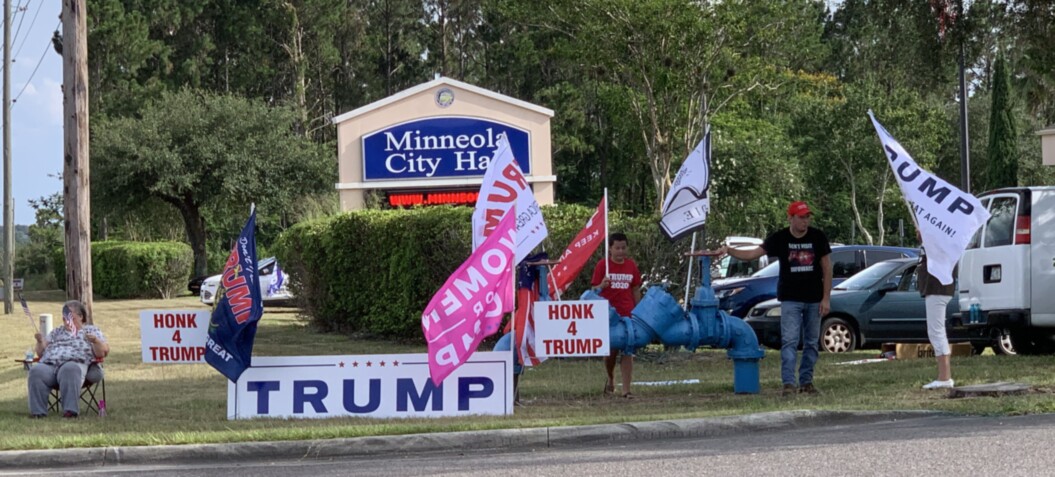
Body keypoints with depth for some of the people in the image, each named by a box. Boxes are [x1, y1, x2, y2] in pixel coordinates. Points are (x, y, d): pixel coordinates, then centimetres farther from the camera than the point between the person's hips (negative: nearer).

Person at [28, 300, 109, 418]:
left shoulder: (91, 331, 21)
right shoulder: (56, 332, 32)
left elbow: (101, 353, 8)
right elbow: (41, 353, 27)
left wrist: (95, 341, -11)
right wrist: (40, 342, 7)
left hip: (74, 363, -3)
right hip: (49, 364, 3)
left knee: (69, 370, -40)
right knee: (36, 371, -30)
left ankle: (70, 410, -44)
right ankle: (38, 411, -33)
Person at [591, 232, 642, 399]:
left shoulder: (631, 265, 7)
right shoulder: (602, 265, -2)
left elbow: (636, 291, 13)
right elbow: (594, 290, -1)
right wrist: (601, 285, -24)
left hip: (627, 315, 2)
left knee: (627, 351, -2)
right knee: (611, 350, 1)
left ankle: (626, 390, -1)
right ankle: (610, 379, 30)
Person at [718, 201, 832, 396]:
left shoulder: (818, 237, 0)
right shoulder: (779, 239, -3)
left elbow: (827, 268, 2)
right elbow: (753, 253, -9)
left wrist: (826, 298, -3)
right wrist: (729, 250, -26)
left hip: (814, 299, 2)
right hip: (790, 299, -2)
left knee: (812, 343, 7)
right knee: (789, 341, -11)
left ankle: (806, 381, 16)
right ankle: (789, 383, -16)